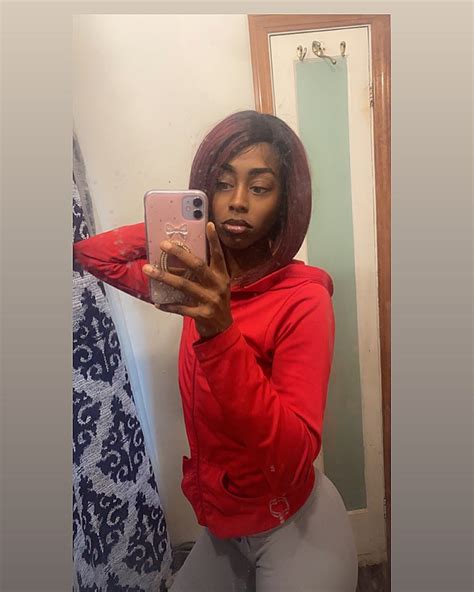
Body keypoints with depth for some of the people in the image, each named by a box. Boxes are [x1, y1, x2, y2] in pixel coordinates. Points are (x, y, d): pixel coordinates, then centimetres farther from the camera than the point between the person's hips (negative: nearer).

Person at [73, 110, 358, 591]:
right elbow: (92, 254, 3)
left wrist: (221, 332, -40)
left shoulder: (304, 300, -22)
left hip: (295, 528, -5)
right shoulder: (203, 283, -5)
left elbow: (294, 459, -29)